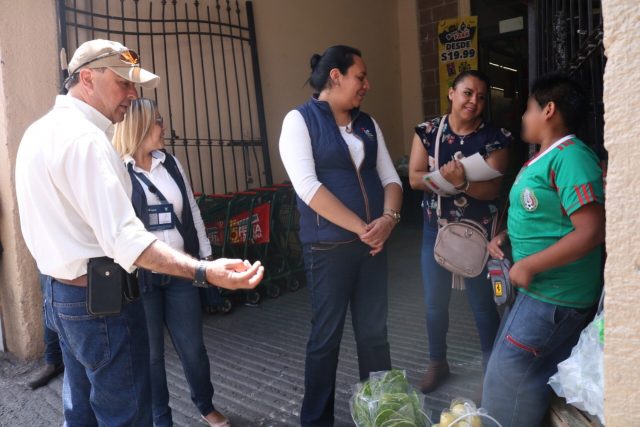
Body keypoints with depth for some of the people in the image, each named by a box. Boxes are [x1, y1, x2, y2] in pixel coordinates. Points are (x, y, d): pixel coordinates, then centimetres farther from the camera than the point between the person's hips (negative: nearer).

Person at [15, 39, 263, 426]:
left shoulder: (40, 132, 11)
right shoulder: (84, 137, -21)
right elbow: (124, 239, -31)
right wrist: (204, 272, -40)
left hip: (61, 292, 10)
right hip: (101, 299, -10)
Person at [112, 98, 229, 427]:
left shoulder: (170, 162, 9)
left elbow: (192, 211, 12)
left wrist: (206, 255, 13)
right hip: (140, 277, -4)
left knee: (193, 346, 13)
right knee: (151, 353, 11)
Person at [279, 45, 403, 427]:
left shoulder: (367, 124, 13)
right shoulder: (300, 120, -6)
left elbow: (390, 177, 9)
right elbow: (307, 186, -17)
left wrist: (389, 218, -12)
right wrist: (361, 228, -17)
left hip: (374, 243, 6)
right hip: (329, 246, -5)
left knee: (375, 332, 15)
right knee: (326, 337, 6)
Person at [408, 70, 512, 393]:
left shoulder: (495, 138, -7)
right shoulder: (428, 131, -1)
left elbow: (492, 189, -14)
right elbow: (415, 178, -9)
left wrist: (463, 182, -33)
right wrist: (444, 177, -27)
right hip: (436, 231, 2)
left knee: (483, 304, 8)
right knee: (435, 303, 12)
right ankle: (438, 363, 33)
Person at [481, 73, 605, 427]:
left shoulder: (570, 158, -20)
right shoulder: (544, 157, 12)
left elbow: (592, 232, -26)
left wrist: (529, 266, -22)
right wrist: (505, 236, 6)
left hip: (554, 295, -10)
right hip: (540, 289, 10)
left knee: (508, 373, -2)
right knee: (536, 374, 20)